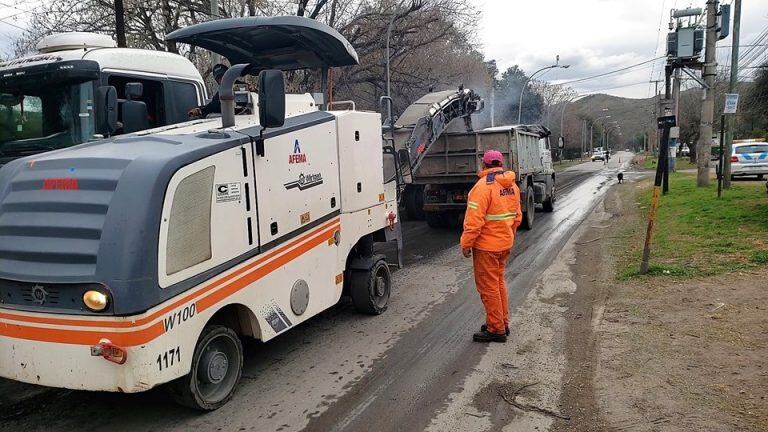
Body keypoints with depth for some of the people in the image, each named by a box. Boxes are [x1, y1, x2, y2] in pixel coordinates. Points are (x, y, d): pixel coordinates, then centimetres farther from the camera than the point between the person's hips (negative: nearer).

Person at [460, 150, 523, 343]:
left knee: (488, 287, 2)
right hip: (505, 243, 8)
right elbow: (517, 216, 14)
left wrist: (466, 243, -14)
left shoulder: (483, 186, -19)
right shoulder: (512, 185, 7)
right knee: (499, 283, 20)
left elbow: (474, 219, -22)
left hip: (486, 245, -8)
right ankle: (502, 323, 30)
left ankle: (496, 329, 9)